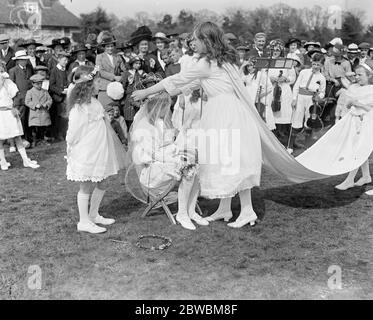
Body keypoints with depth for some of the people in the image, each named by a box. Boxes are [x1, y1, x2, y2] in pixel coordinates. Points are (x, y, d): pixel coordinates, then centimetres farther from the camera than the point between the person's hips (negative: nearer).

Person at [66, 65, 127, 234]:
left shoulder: (93, 102, 10)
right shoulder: (80, 106, -20)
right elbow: (74, 131, -17)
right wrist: (71, 149, -13)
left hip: (98, 151, 9)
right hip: (86, 153, -9)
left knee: (100, 184, 16)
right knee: (86, 187, 1)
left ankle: (93, 215, 30)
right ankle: (84, 222, 13)